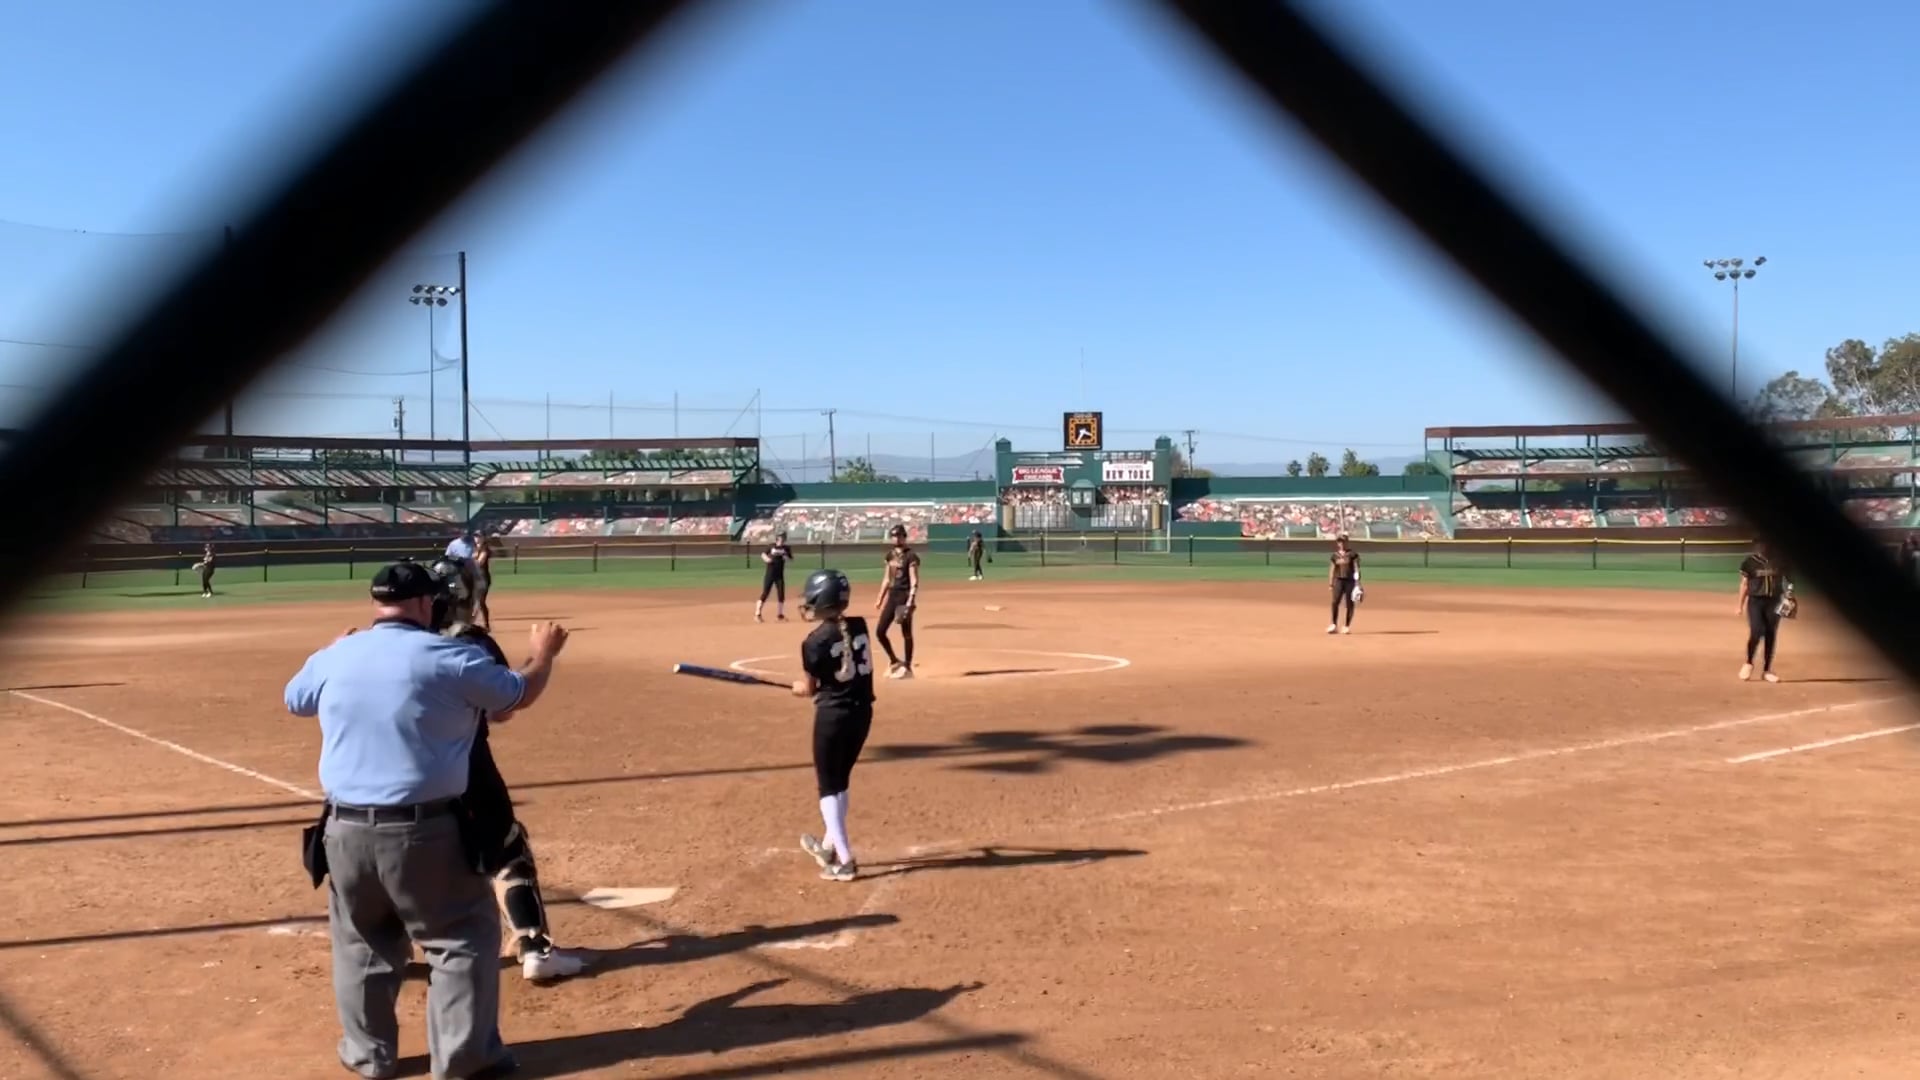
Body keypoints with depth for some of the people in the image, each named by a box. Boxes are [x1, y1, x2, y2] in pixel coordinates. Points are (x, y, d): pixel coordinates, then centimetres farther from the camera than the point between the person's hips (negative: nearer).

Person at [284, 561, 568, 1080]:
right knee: (464, 937, 11)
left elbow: (294, 700, 25)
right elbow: (519, 695, 4)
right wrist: (544, 653, 24)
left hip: (347, 830, 5)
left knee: (360, 942, 23)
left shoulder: (334, 658, 3)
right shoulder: (450, 657, -10)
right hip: (425, 831, -4)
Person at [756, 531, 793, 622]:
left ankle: (780, 615, 21)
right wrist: (766, 558, -25)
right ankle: (757, 614, -5)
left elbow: (791, 560, 3)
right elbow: (763, 554, -4)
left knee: (781, 595, 6)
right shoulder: (772, 547, -3)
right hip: (770, 574, -3)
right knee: (765, 594, -7)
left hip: (780, 575, 3)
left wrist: (786, 557, -18)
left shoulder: (786, 549, 3)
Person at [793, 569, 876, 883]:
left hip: (833, 715, -7)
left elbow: (809, 689, -6)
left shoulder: (815, 642, -17)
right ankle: (830, 846, 37)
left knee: (828, 786, 6)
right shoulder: (859, 626, 0)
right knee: (840, 780, 22)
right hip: (862, 710, 7)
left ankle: (845, 861, 3)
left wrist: (798, 686, 15)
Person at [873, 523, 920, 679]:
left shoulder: (911, 556, -10)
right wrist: (880, 599, 16)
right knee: (880, 632, 5)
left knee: (906, 633, 0)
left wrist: (910, 602, -23)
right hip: (892, 595, 8)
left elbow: (914, 582, -15)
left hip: (904, 596, -8)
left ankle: (907, 667, 10)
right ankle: (894, 661, 22)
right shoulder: (890, 554, 12)